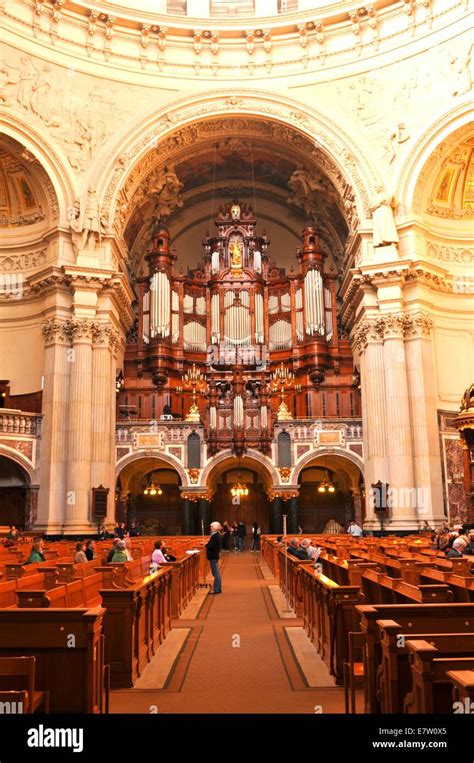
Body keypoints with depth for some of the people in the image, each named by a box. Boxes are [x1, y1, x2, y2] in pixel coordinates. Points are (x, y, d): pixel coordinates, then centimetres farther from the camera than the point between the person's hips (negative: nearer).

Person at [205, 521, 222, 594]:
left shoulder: (215, 536, -19)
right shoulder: (217, 535, 12)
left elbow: (210, 545, -24)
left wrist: (206, 544, -6)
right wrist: (208, 543, 1)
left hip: (213, 556, -10)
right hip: (214, 555, 10)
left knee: (215, 573, -5)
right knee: (216, 573, 15)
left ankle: (216, 589, -1)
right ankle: (218, 588, 21)